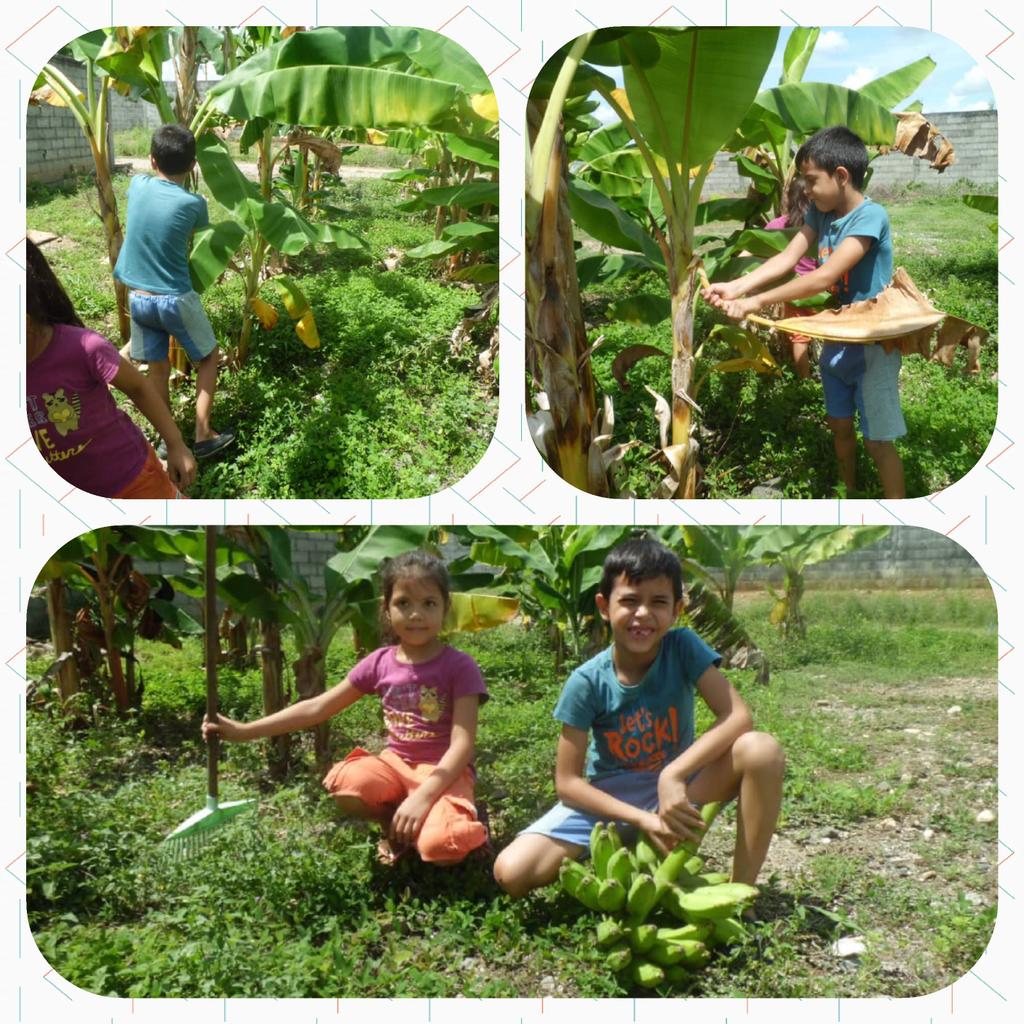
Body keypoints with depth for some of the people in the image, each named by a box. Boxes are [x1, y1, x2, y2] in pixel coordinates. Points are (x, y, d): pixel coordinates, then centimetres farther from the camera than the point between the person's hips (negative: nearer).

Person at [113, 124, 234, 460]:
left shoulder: (137, 186, -3)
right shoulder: (193, 203, -12)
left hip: (138, 299, 4)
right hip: (176, 299, -4)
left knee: (158, 369, 14)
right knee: (209, 357, 15)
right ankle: (203, 435, 11)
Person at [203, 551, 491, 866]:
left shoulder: (459, 667, -12)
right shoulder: (380, 663, 0)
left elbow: (462, 744, -18)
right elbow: (316, 708, 4)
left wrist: (422, 797, -31)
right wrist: (243, 730, -1)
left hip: (444, 772, -4)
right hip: (395, 763, 4)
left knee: (440, 845, -35)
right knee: (342, 783, -29)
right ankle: (398, 821, 0)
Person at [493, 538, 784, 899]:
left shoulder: (683, 647, -15)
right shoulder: (587, 682, -16)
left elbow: (738, 717, -23)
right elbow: (568, 782, -14)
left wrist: (674, 775, -32)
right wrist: (644, 819, -25)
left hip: (676, 786, 0)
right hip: (609, 799, 0)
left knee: (761, 749, -28)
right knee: (511, 872, -22)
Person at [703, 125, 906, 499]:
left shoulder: (870, 216, -25)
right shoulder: (820, 212, -1)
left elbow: (824, 277, -32)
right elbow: (786, 258, -11)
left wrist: (756, 302, -33)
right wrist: (736, 286, -26)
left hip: (872, 345, -7)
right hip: (836, 339, 8)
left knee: (878, 440, -1)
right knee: (840, 425, 20)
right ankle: (848, 492, 38)